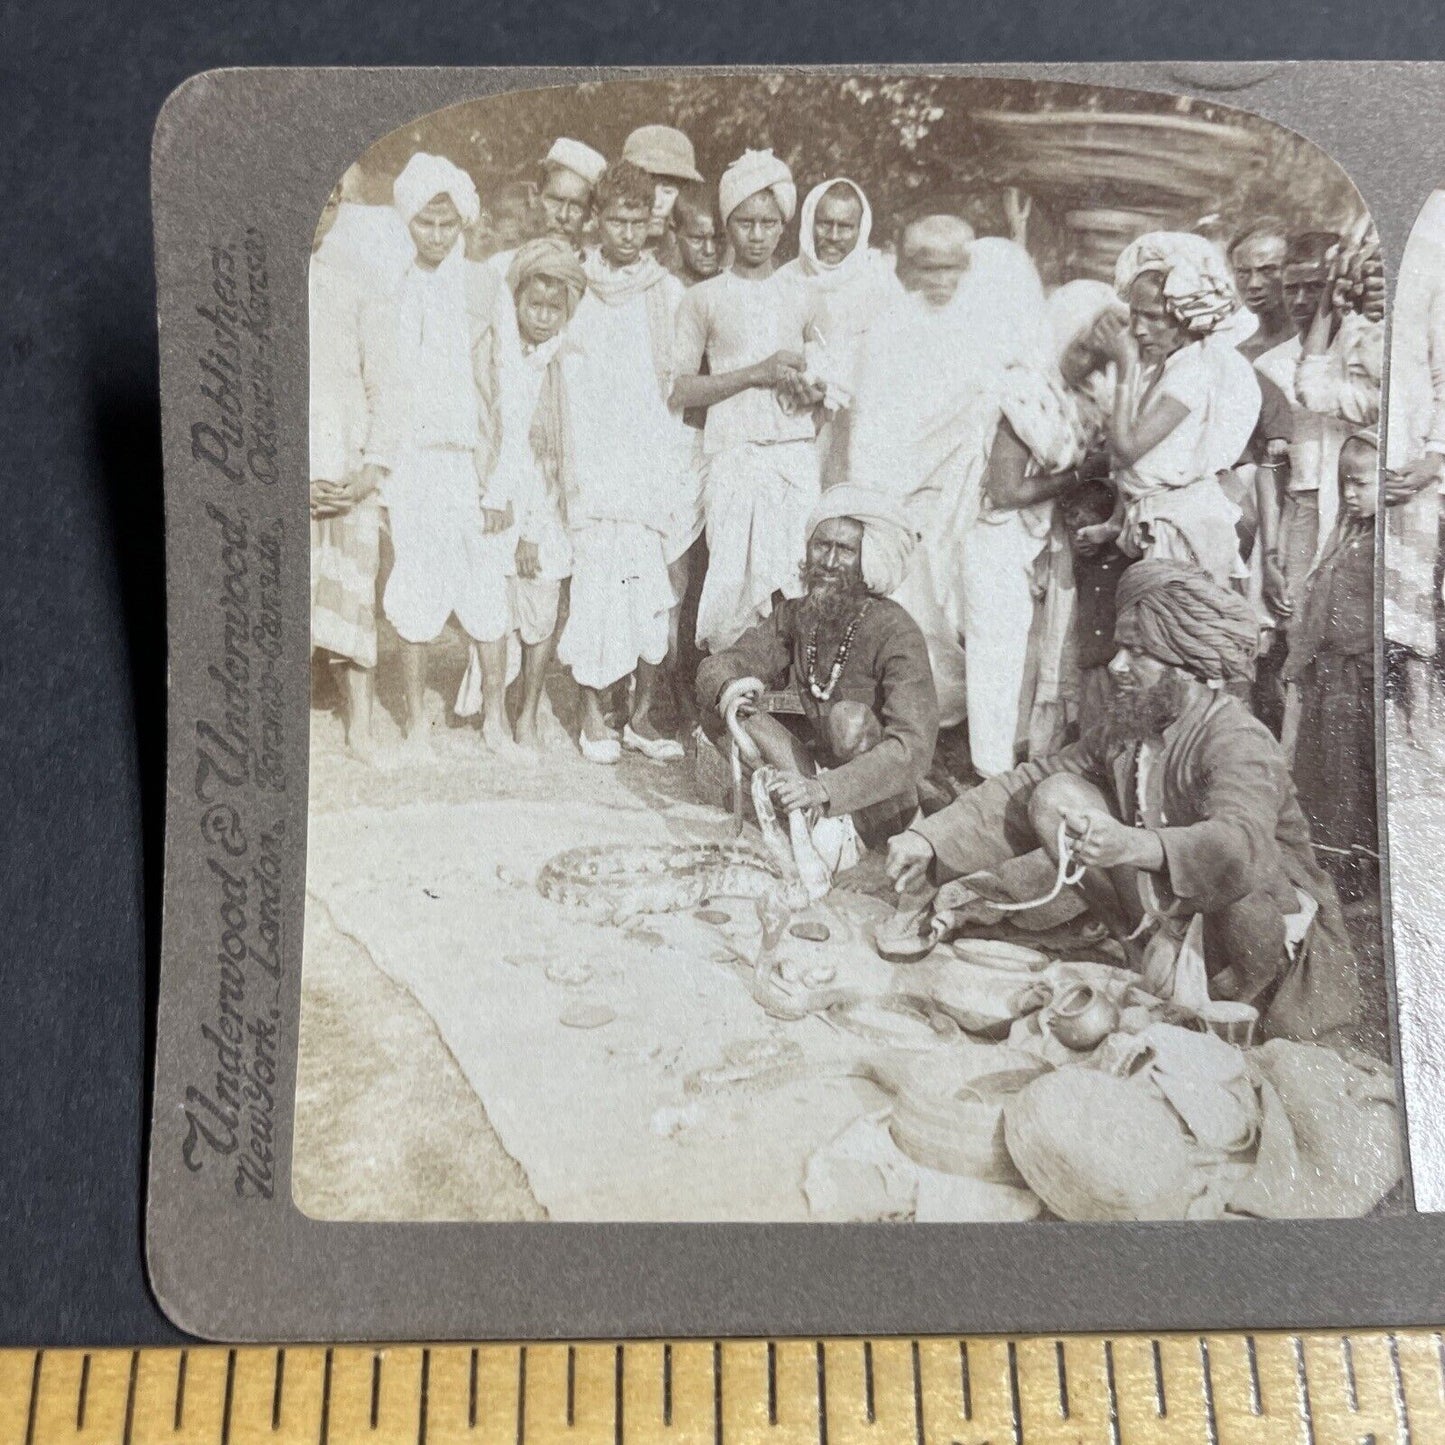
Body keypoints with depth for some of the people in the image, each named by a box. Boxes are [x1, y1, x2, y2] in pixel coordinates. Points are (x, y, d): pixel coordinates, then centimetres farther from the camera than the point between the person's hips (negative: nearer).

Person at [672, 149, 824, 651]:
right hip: (733, 455, -2)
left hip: (797, 452, 2)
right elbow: (679, 390, 0)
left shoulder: (800, 299, 16)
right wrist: (759, 372, -9)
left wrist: (816, 391, 0)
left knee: (799, 580, -6)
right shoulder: (704, 299, 8)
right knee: (735, 581, -9)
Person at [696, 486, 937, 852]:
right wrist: (727, 688, -30)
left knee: (849, 717, -32)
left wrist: (824, 789, -39)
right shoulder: (793, 615, -1)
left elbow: (913, 747, -28)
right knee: (735, 709, -14)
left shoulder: (896, 633, -18)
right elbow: (717, 665, -4)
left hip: (875, 808, -5)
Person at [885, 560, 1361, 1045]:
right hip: (1167, 908, 6)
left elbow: (1239, 845, -44)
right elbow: (1028, 784, -1)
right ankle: (1164, 946, -11)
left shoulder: (1240, 743, -23)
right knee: (1056, 796, -11)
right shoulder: (1126, 730, 0)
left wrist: (1133, 845, -62)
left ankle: (1241, 991, -13)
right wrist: (931, 837, -14)